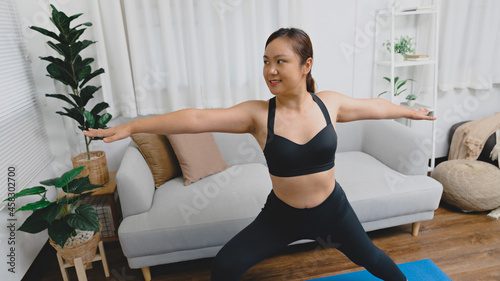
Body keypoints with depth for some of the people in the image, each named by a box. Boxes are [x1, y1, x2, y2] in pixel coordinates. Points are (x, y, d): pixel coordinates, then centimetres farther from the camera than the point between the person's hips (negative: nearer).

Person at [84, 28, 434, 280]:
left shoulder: (329, 103, -13)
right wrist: (131, 126, -33)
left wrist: (410, 111, 21)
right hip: (281, 215, -1)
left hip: (332, 208, 1)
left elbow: (374, 106, 4)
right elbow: (198, 118, -29)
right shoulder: (257, 114, -20)